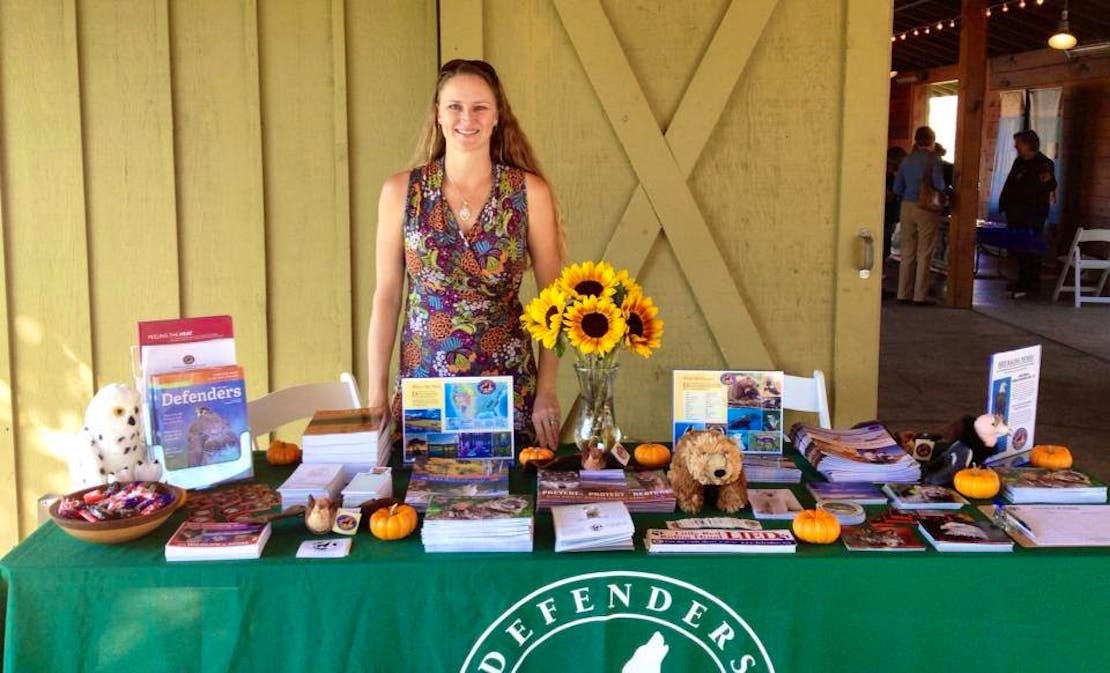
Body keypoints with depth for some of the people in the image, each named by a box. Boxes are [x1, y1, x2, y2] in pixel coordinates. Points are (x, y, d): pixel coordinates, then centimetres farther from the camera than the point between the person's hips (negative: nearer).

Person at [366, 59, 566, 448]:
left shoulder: (530, 192, -3)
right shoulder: (401, 192, -1)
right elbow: (386, 298, 1)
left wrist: (547, 391, -5)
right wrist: (376, 394, 0)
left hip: (510, 386, 0)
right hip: (422, 382, 1)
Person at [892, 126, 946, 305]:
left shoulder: (907, 160, 8)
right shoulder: (932, 159, -7)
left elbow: (897, 188, 8)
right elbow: (939, 185, -13)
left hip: (907, 208, 5)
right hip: (927, 209, -5)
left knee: (907, 252, 9)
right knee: (924, 254, 0)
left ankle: (904, 293, 11)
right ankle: (920, 295, 1)